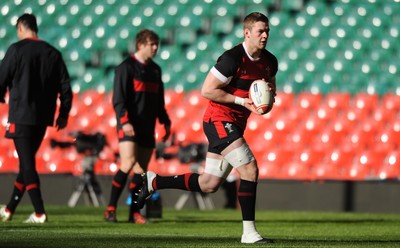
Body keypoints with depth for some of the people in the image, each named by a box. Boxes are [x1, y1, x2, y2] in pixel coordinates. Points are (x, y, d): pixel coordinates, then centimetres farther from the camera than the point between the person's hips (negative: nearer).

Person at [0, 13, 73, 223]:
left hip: (21, 115, -6)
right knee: (27, 161, 15)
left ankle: (39, 213, -13)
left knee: (27, 163, -5)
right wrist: (64, 113, 14)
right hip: (43, 117, 6)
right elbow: (65, 86, 7)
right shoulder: (53, 53, 8)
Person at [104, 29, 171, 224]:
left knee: (141, 169, 4)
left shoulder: (155, 69, 16)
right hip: (129, 126, -7)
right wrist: (124, 121, -22)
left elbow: (159, 100, 25)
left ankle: (134, 212, 9)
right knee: (128, 162, -19)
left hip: (147, 127, 7)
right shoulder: (126, 67, -5)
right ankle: (111, 208, -12)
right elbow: (118, 99, -11)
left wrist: (165, 122, 17)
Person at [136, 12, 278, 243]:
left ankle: (153, 181, 27)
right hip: (219, 120, -8)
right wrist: (241, 101, -19)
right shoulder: (233, 58, -19)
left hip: (235, 126, 8)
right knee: (250, 169, -20)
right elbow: (207, 90, -17)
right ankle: (249, 232, -14)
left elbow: (270, 87, 22)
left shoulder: (270, 61, 5)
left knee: (209, 185, 9)